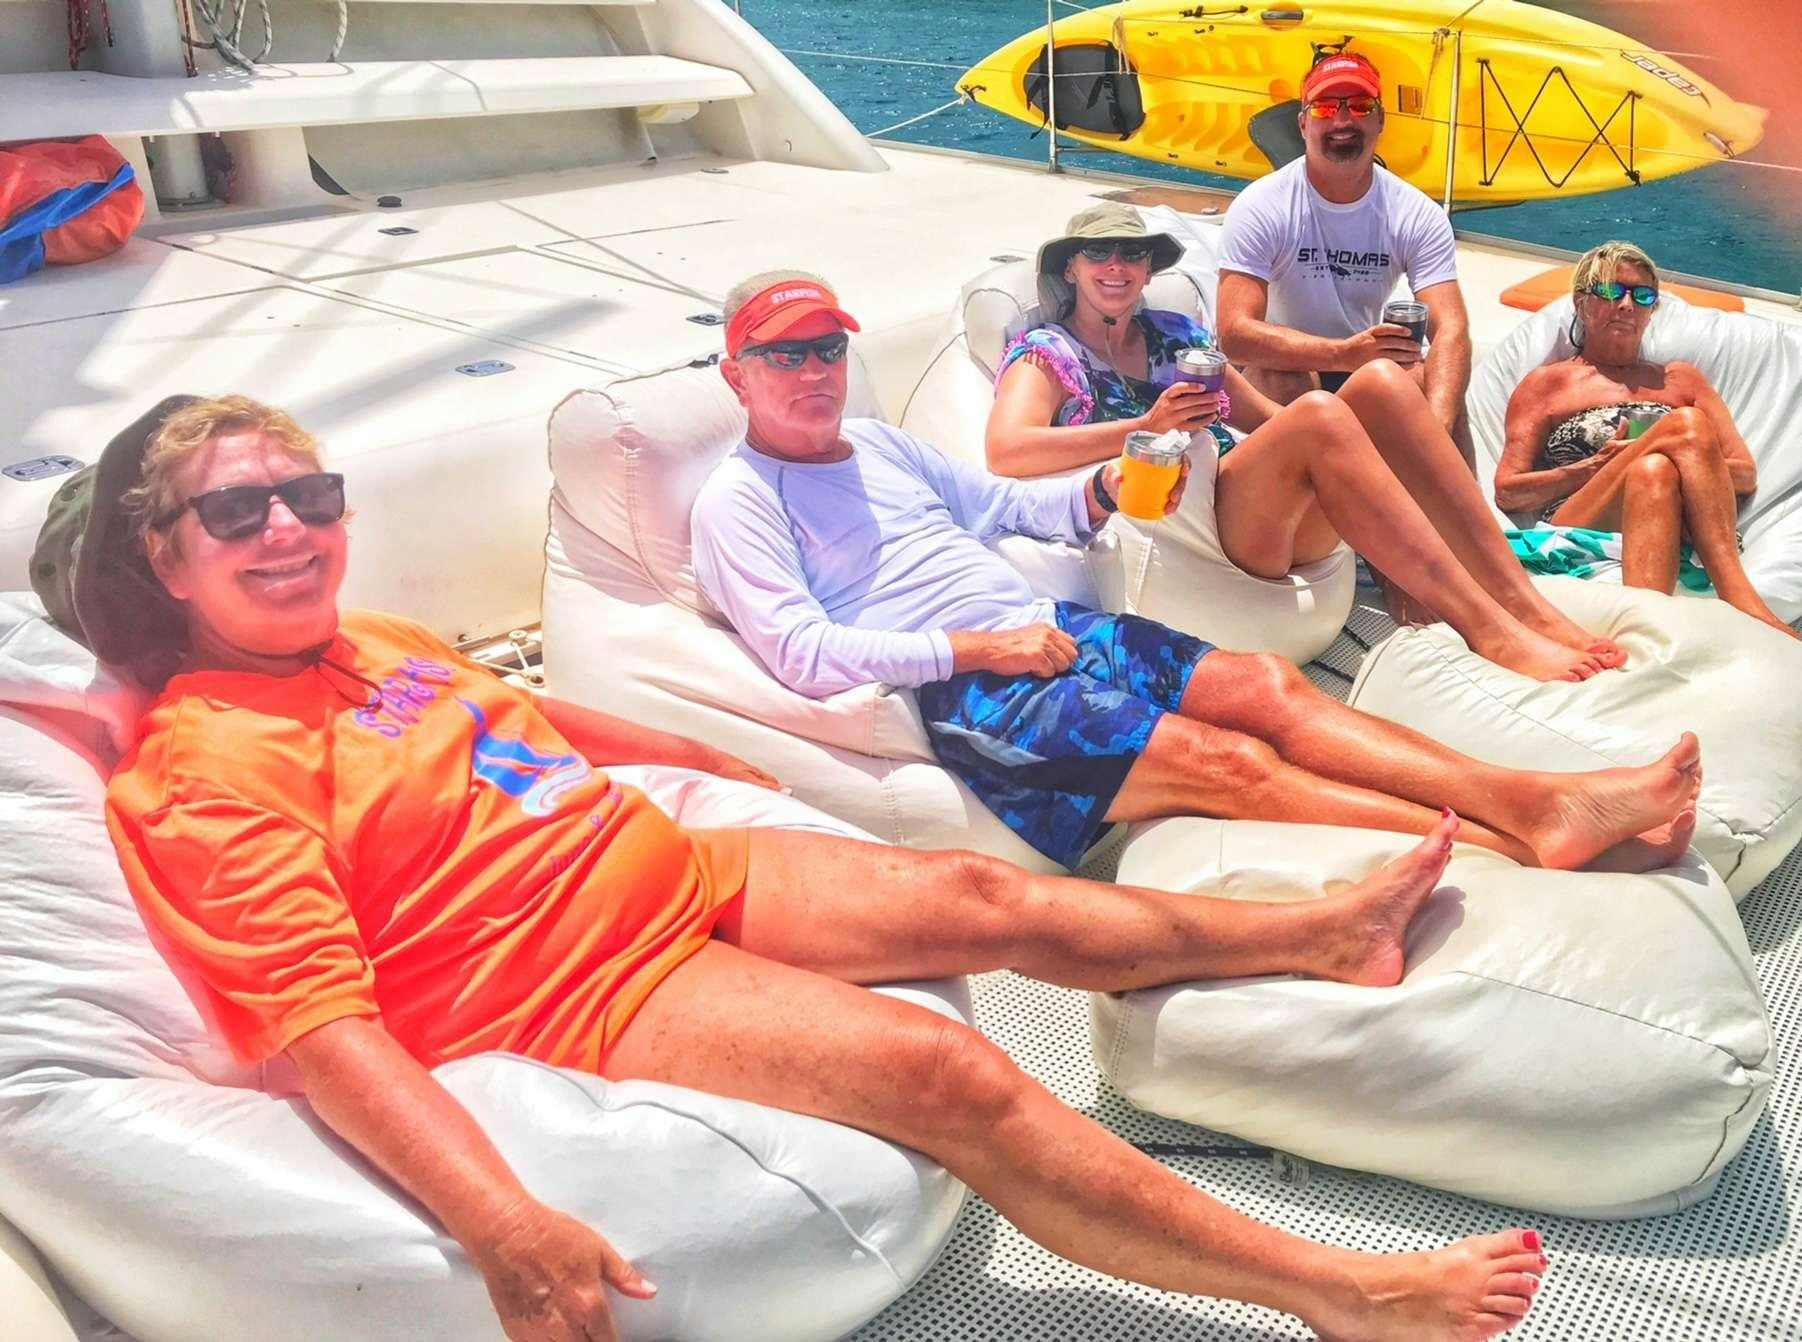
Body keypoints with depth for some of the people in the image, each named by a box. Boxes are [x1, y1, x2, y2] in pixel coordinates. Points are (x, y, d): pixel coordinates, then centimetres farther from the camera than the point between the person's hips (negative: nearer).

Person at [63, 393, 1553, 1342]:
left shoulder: (376, 643, 10)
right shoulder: (209, 765, -15)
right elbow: (317, 1019, -24)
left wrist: (704, 753, 42)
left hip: (672, 867, 8)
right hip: (578, 986, -8)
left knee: (987, 897, 3)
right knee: (944, 1069, -21)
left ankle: (1337, 929, 19)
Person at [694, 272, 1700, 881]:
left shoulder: (876, 442, 21)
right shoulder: (739, 498, -3)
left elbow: (1003, 504, 28)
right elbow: (806, 654, -15)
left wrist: (1101, 494, 6)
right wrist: (979, 648, -15)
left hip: (1045, 628, 8)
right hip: (967, 694, -8)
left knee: (1267, 685, -11)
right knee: (1227, 763, -20)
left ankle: (1540, 805, -18)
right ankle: (1519, 852, -23)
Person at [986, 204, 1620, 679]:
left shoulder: (1177, 334, 28)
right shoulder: (1047, 352, 10)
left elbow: (1272, 421, 28)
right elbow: (1005, 452, -11)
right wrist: (1149, 425, -15)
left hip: (1288, 522, 6)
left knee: (1381, 382, -16)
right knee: (1318, 413, -30)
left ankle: (1525, 605, -24)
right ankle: (1493, 633, -34)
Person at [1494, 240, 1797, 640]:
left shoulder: (1682, 379, 31)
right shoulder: (1547, 384, 21)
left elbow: (1746, 474, 20)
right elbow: (1507, 492, 9)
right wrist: (1594, 467, -5)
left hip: (1683, 537, 2)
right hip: (1581, 529, -2)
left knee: (1653, 471, -32)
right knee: (1686, 424, -27)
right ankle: (1741, 604, -46)